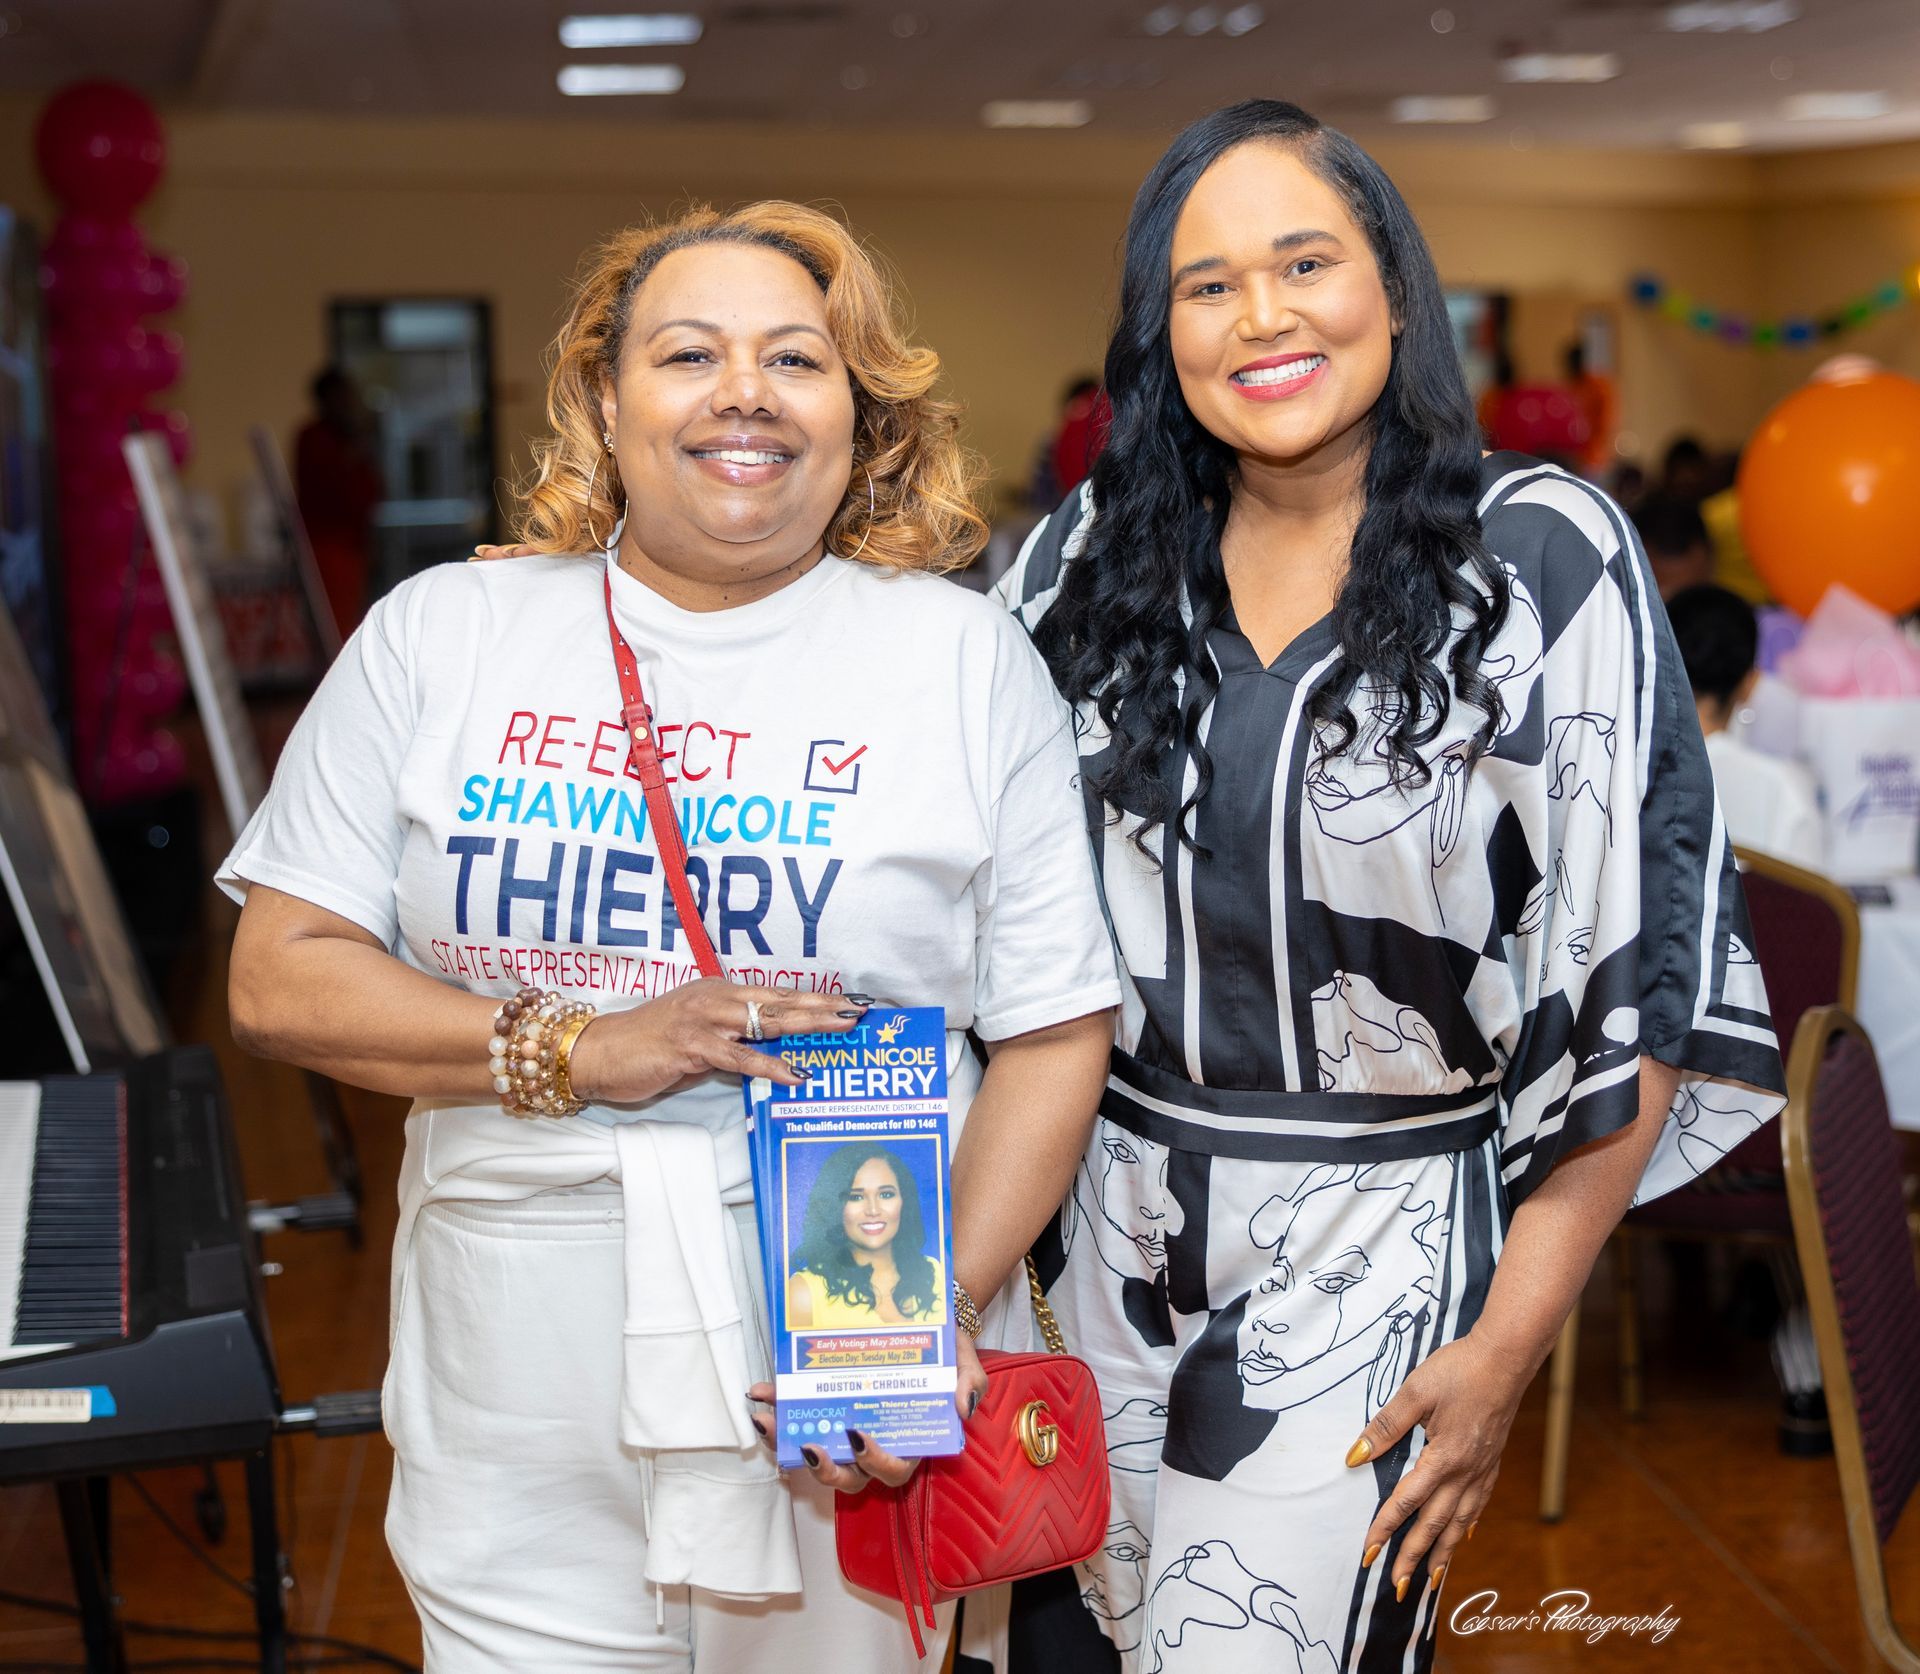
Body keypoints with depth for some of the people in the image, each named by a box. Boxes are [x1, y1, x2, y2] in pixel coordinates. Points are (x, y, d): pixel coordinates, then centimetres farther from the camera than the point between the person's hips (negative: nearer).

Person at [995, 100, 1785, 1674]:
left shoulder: (1545, 558, -8)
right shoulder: (1084, 562, 3)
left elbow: (1626, 974, -9)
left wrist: (1511, 1341, -11)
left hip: (1380, 1245, -4)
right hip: (1109, 1229, 4)